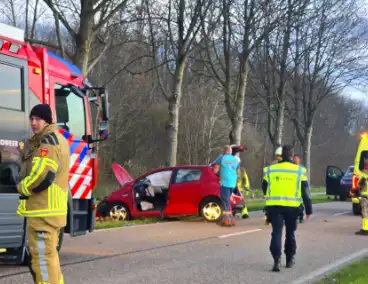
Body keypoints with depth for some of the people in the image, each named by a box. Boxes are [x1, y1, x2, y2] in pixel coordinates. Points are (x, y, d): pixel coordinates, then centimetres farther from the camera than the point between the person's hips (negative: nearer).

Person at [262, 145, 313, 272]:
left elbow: (264, 189, 17)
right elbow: (305, 192, 0)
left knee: (276, 232, -1)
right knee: (290, 233, 16)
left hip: (274, 206, 0)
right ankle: (290, 258, 25)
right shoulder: (300, 171, -1)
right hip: (292, 207, 0)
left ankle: (277, 259, -17)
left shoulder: (270, 170, 4)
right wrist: (308, 209, 6)